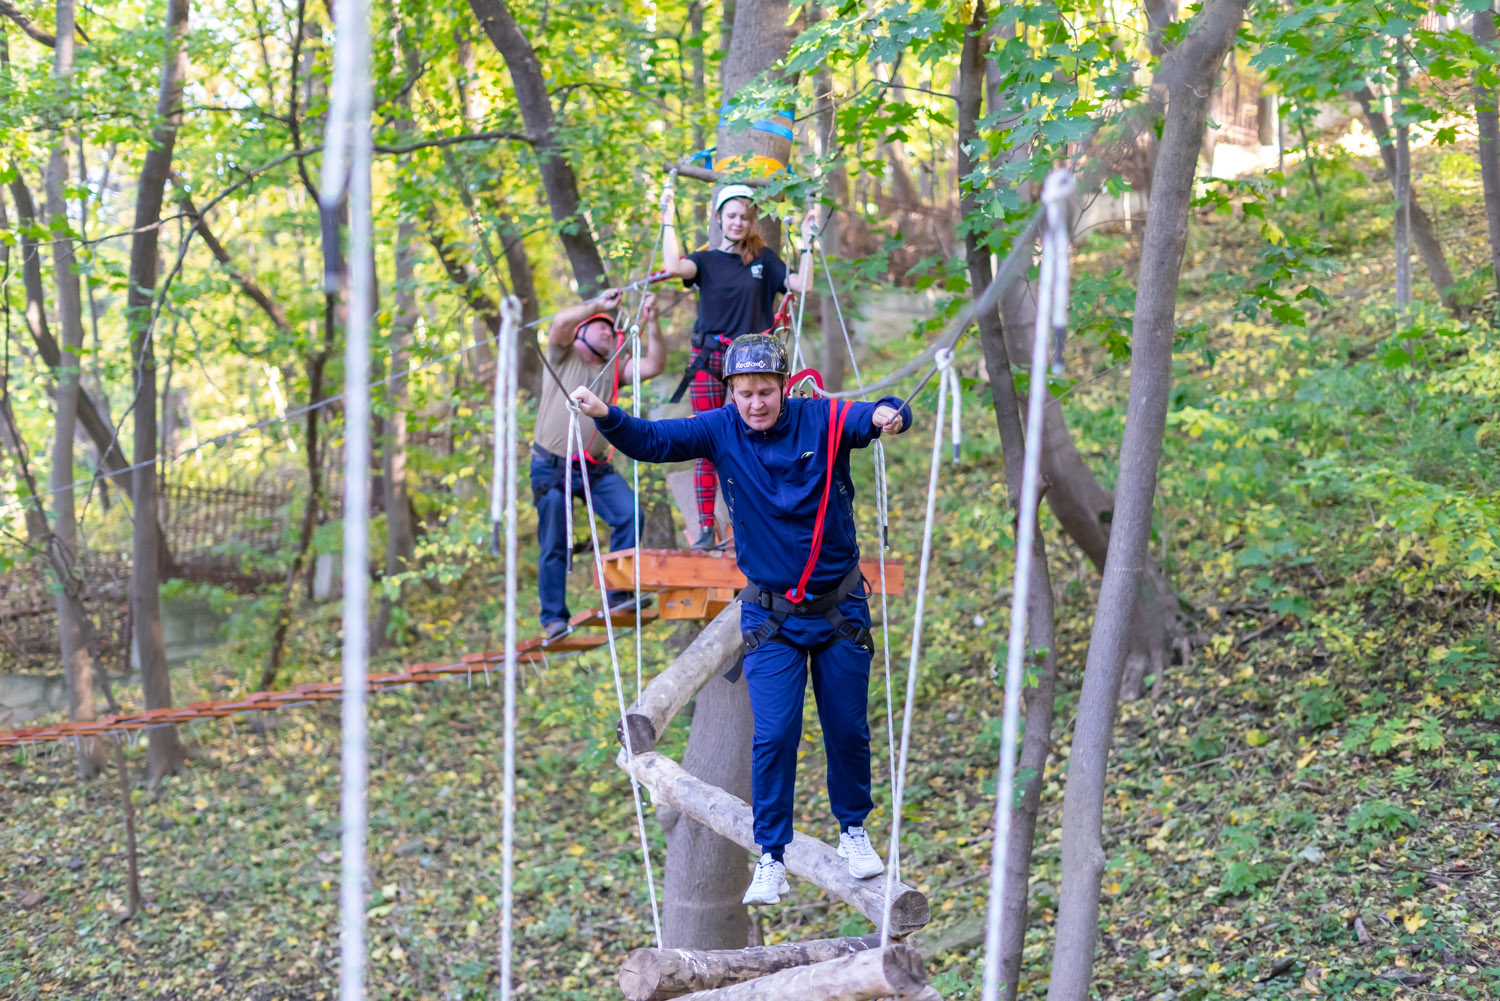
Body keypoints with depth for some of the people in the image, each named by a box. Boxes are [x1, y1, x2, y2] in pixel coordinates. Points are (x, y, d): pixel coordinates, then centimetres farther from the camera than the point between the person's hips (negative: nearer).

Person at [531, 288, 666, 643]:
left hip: (596, 468, 4)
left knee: (628, 513, -19)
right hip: (552, 467, -4)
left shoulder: (614, 368, 14)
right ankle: (554, 618, 7)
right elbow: (560, 323, -18)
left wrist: (652, 323, -13)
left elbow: (654, 365, -2)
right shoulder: (564, 356, 4)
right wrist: (599, 304, -21)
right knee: (554, 547, -2)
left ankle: (619, 595, -11)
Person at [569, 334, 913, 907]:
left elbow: (873, 418, -26)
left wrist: (889, 415, -50)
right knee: (774, 735, -7)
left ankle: (853, 830, 33)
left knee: (848, 730, 9)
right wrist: (607, 418, -32)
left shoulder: (822, 421, -10)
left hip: (840, 606, 0)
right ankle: (772, 858, 5)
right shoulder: (721, 430, -6)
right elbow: (652, 441, -12)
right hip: (770, 615, 0)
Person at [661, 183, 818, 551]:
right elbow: (675, 266, -14)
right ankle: (706, 529, -1)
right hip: (709, 358, 0)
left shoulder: (764, 259, 10)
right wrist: (668, 222, -8)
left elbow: (801, 285, -1)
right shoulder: (705, 260, 7)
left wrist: (807, 243, -1)